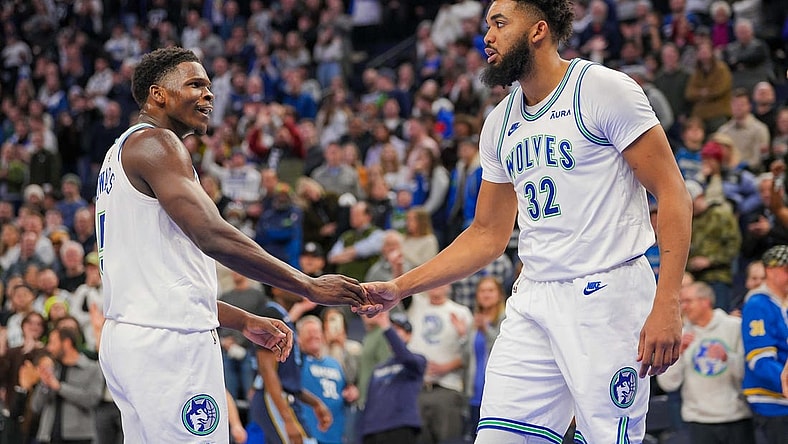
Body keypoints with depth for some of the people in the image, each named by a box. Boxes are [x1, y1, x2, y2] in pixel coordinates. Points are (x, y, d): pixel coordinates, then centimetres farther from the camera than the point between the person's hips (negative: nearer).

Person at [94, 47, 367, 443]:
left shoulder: (123, 151, 24)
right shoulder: (154, 143, -8)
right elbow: (211, 236, -21)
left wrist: (245, 322, 22)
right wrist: (310, 287, -16)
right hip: (167, 341, -10)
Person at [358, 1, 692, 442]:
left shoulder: (602, 90, -6)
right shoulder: (501, 124, 15)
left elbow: (673, 194, -10)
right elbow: (488, 235, 23)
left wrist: (667, 306, -19)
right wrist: (399, 287, 15)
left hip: (607, 293, -7)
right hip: (533, 302, 7)